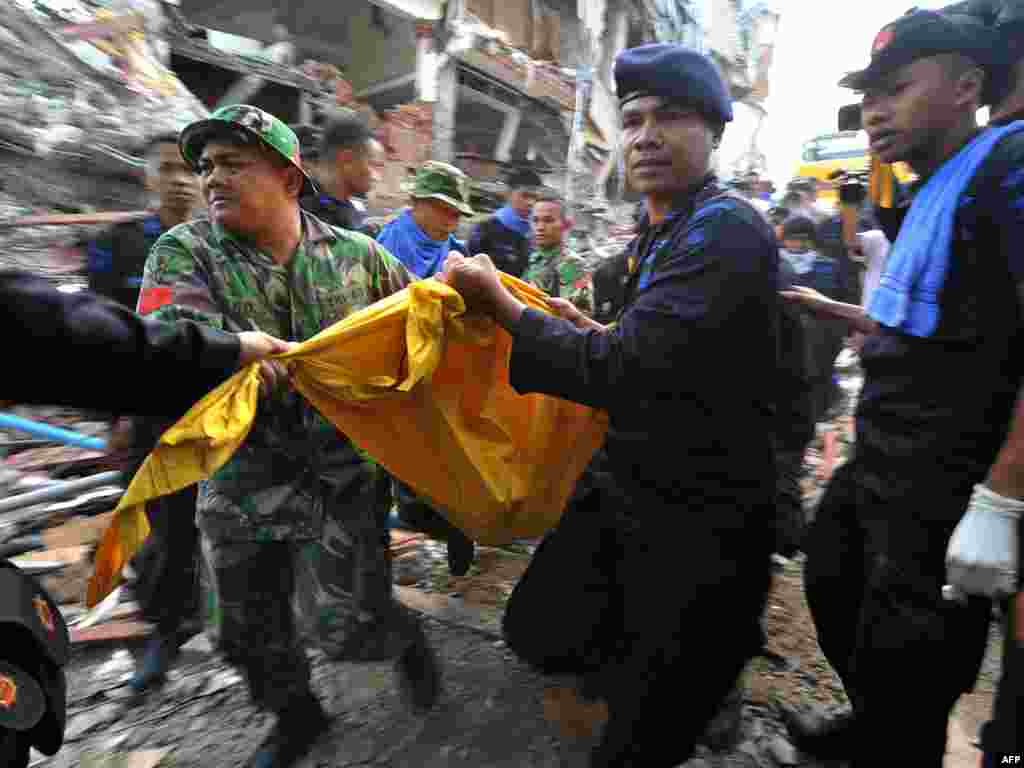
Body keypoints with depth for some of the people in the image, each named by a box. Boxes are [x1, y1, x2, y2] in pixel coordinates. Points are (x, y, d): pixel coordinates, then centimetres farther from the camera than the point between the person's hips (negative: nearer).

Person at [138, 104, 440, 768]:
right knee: (250, 627, 17)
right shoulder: (184, 253, -3)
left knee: (340, 623, -3)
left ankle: (405, 638, 34)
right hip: (243, 479, 2)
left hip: (342, 472, -2)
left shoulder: (356, 254, 0)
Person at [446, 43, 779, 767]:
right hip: (630, 492, 9)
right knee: (542, 634, 21)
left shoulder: (727, 229, -21)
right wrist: (595, 332, 3)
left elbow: (621, 369, -28)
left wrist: (500, 302, -18)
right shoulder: (659, 233, 9)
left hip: (701, 523, -8)